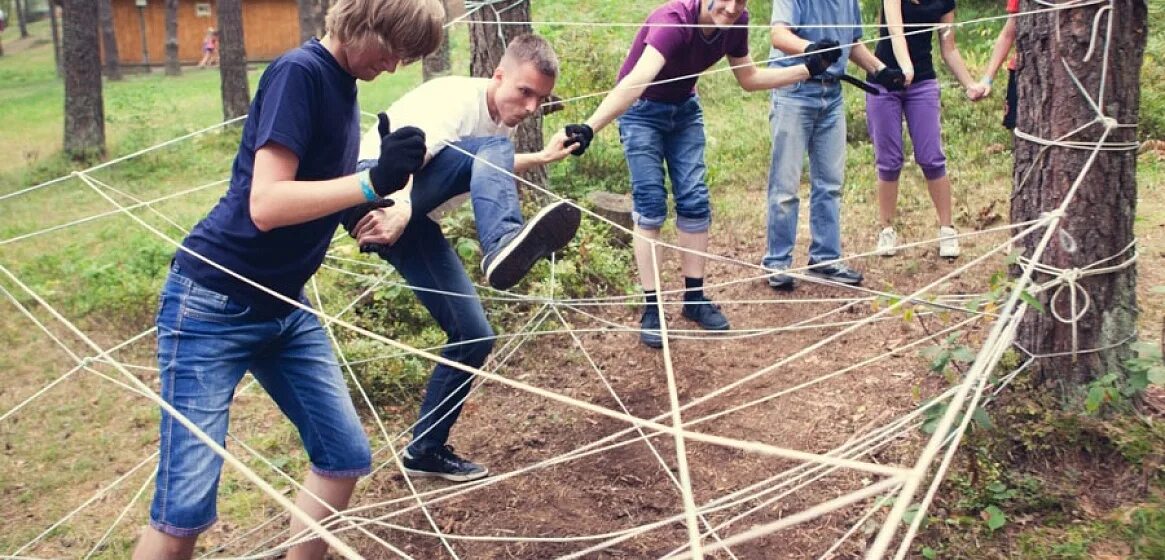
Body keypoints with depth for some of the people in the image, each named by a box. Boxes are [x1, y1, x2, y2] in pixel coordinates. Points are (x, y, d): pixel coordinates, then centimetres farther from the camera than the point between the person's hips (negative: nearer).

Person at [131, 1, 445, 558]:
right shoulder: (299, 71, -18)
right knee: (185, 508, -8)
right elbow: (266, 205, -27)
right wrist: (373, 182, -31)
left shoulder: (342, 83, 8)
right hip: (213, 308, -9)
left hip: (285, 307, 9)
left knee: (346, 456, 9)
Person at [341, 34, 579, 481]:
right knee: (489, 149, -30)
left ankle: (426, 449, 16)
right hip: (374, 199, -9)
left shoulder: (502, 122, 15)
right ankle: (503, 245, -59)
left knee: (474, 337, 3)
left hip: (417, 225, 9)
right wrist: (398, 210, -52)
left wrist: (540, 158, 39)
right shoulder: (457, 99, -13)